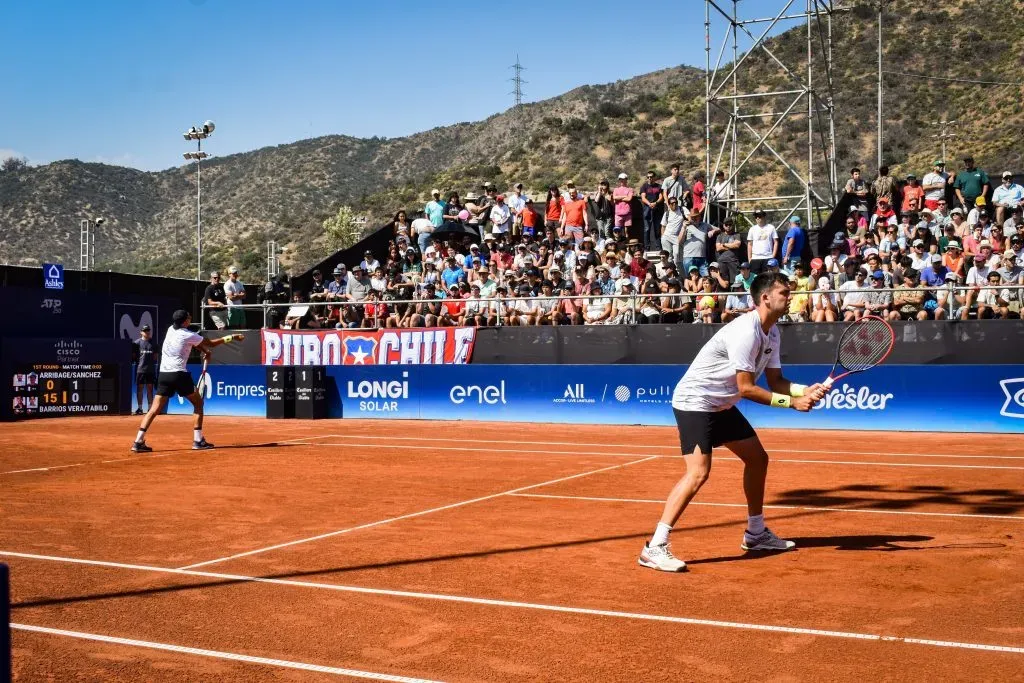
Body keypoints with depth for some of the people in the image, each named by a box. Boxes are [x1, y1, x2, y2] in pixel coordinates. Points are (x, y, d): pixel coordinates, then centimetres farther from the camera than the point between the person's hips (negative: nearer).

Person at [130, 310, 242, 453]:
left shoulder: (171, 329, 11)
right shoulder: (188, 335, -8)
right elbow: (211, 343, 2)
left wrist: (204, 351, 17)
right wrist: (232, 337, 9)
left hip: (163, 374, 6)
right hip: (179, 374, -6)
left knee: (155, 408, 4)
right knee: (198, 403, 9)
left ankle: (138, 442, -7)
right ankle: (198, 441, 4)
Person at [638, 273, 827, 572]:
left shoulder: (772, 333, 6)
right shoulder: (745, 331, -25)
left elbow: (775, 381, 7)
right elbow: (746, 388, -24)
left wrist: (807, 390, -10)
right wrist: (792, 402, -21)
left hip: (721, 405, 11)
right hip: (694, 401, -11)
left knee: (757, 458, 16)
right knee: (699, 471, -22)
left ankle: (756, 533, 31)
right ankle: (655, 548, -22)